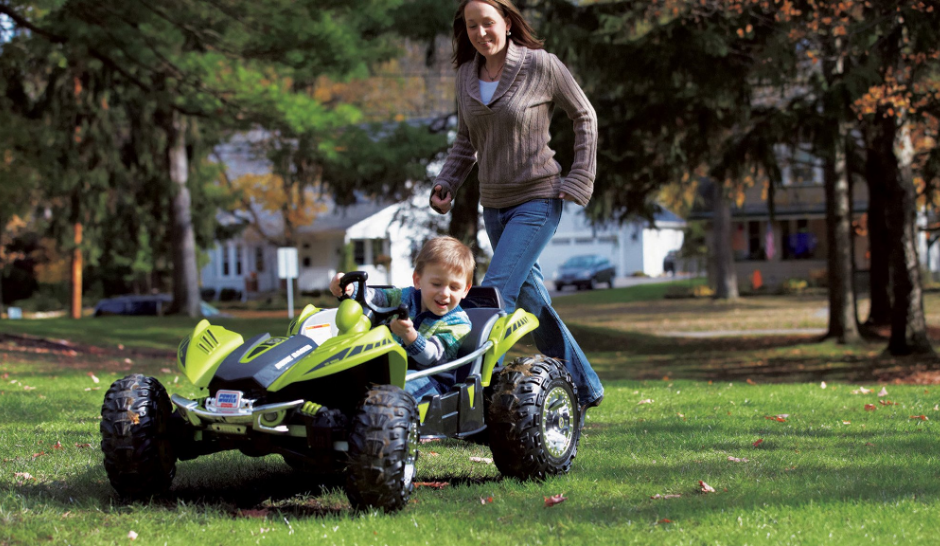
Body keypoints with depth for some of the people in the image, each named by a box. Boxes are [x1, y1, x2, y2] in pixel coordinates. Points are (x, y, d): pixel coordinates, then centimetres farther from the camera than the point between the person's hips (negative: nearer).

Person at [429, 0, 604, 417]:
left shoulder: (541, 65, -10)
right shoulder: (467, 74, 5)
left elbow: (584, 117, 1)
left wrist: (579, 181, -4)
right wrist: (446, 184, 3)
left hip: (537, 200, -6)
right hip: (494, 205, 6)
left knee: (495, 294, -17)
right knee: (530, 302, 11)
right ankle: (584, 388, 23)